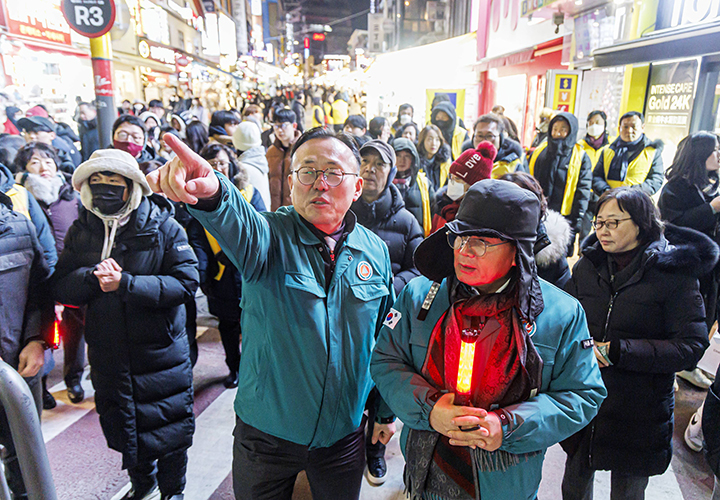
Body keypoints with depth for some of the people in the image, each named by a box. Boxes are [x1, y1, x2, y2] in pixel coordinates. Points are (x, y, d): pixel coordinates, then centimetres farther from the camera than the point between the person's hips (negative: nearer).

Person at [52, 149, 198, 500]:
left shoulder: (163, 227, -11)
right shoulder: (81, 231, 3)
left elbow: (185, 281, -20)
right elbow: (60, 286, -2)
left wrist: (126, 284, -27)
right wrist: (93, 276, -22)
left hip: (161, 351, -4)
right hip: (107, 351, 4)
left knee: (168, 427, 10)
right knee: (121, 425, 22)